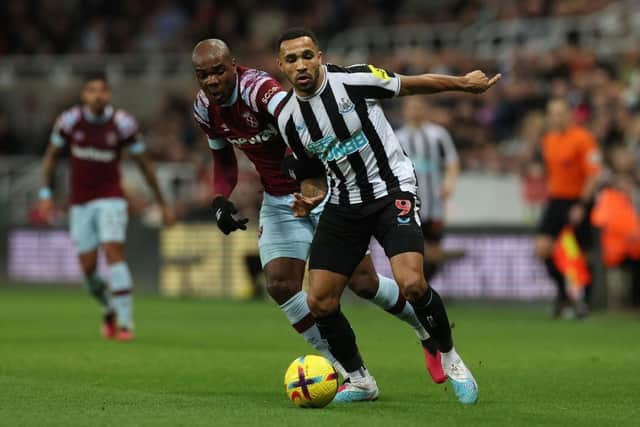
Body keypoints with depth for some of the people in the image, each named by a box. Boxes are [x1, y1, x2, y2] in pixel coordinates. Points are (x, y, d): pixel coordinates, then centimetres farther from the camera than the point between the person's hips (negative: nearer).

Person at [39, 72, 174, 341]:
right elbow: (51, 156, 7)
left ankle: (125, 322, -20)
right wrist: (45, 194, -1)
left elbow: (144, 163, 1)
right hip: (80, 203, 2)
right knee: (88, 268, -1)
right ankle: (110, 310, 30)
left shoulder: (123, 124, -10)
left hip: (110, 199, -2)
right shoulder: (70, 120, -7)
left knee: (113, 251, -22)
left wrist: (162, 203, 5)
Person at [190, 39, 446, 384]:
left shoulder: (259, 88, -28)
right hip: (278, 201, 6)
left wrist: (309, 179, -63)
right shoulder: (205, 109, -3)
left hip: (323, 187, -6)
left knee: (362, 281, -8)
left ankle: (429, 331, 21)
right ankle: (349, 372, 1)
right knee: (281, 285, -10)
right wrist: (220, 199, -6)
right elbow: (224, 161, 14)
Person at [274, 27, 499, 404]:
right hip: (344, 204, 5)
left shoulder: (354, 80, -15)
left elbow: (410, 85, 0)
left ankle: (450, 358, 2)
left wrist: (463, 83, 7)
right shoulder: (287, 117, -1)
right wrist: (310, 193, -1)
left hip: (392, 190, -5)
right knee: (320, 301, -4)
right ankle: (360, 380, 18)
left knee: (411, 283, -24)